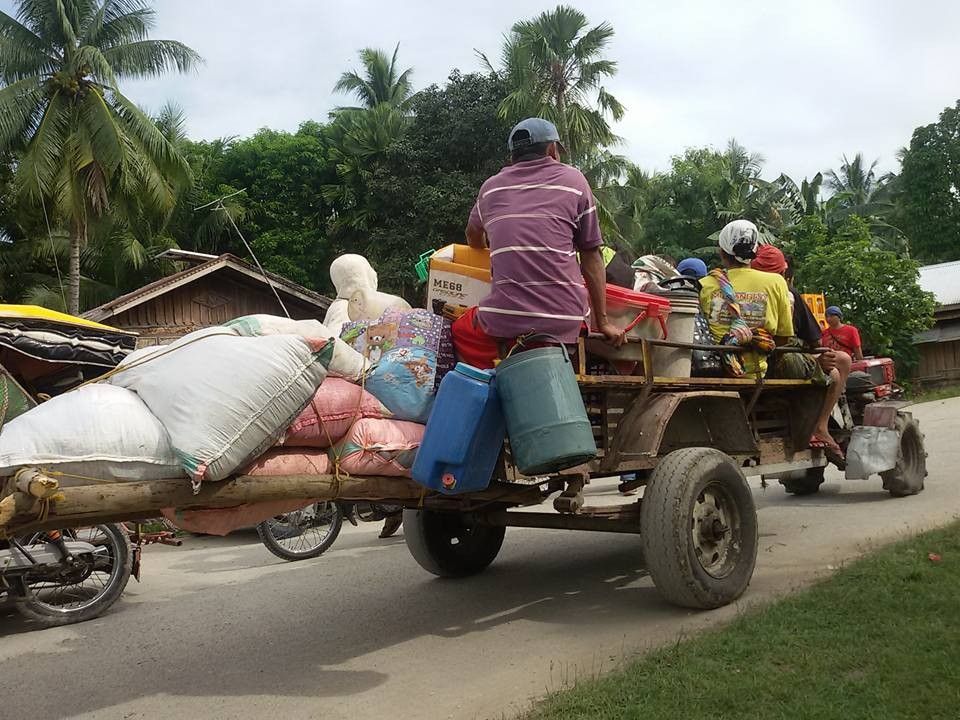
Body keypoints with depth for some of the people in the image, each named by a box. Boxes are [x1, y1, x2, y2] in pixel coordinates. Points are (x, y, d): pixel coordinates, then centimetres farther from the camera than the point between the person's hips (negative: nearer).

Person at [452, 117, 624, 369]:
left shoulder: (491, 186, 17)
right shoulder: (574, 180, 11)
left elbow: (474, 239, 36)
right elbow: (591, 254, 9)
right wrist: (602, 321, 11)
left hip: (504, 318, 1)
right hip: (565, 321, -1)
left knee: (459, 333, 22)